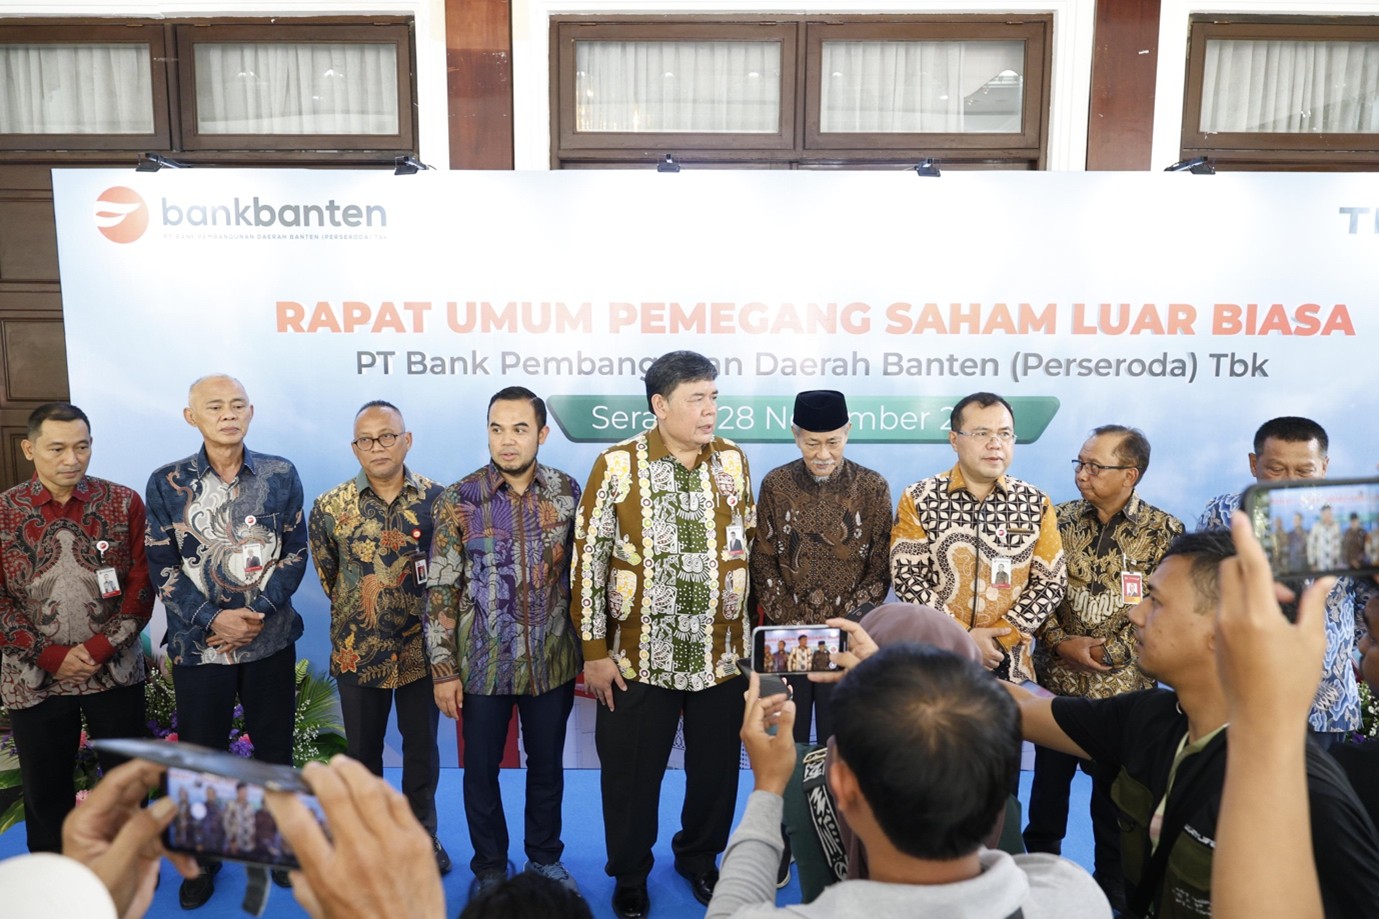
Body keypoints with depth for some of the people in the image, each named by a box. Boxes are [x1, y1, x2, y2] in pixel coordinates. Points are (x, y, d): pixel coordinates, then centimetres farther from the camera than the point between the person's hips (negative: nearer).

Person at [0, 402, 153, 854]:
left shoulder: (123, 503, -3)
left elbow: (141, 584, -5)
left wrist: (101, 647, -13)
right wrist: (52, 656, -12)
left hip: (116, 670, 0)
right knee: (45, 787, 15)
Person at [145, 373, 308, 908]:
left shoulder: (281, 475, -2)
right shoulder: (166, 484, -3)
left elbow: (295, 553, -1)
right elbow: (163, 568, -4)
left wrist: (257, 611, -13)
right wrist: (213, 619, -15)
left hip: (271, 639, 0)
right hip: (198, 643, 0)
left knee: (274, 748, 12)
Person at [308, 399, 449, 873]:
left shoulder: (436, 498, -7)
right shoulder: (329, 507, -7)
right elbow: (327, 575, 7)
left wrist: (430, 617, 6)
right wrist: (359, 609, 11)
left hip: (420, 647, 0)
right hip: (358, 650, 0)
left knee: (422, 744, 14)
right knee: (363, 749, 16)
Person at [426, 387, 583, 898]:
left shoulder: (567, 492, -4)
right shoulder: (458, 501, -9)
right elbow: (440, 591, -6)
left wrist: (590, 644, 3)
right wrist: (443, 668, -7)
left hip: (553, 661, 1)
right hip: (483, 664, -1)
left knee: (547, 764, 17)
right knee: (481, 768, 14)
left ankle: (545, 859, 40)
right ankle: (489, 867, 37)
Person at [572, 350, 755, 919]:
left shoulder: (733, 460, 2)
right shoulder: (617, 465, -8)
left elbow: (749, 547, 10)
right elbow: (589, 560, -7)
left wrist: (745, 628, 10)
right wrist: (594, 650, -8)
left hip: (721, 654, 3)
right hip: (639, 657, -2)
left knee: (716, 768, 15)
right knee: (632, 773, 11)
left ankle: (699, 858, 42)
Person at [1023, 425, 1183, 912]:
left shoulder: (1164, 532, -8)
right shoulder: (1062, 519, 0)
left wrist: (1104, 654, -15)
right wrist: (1060, 642, -13)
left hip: (1122, 687, -2)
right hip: (1057, 681, 2)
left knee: (1114, 797, 14)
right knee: (1047, 784, 16)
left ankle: (1112, 889, 33)